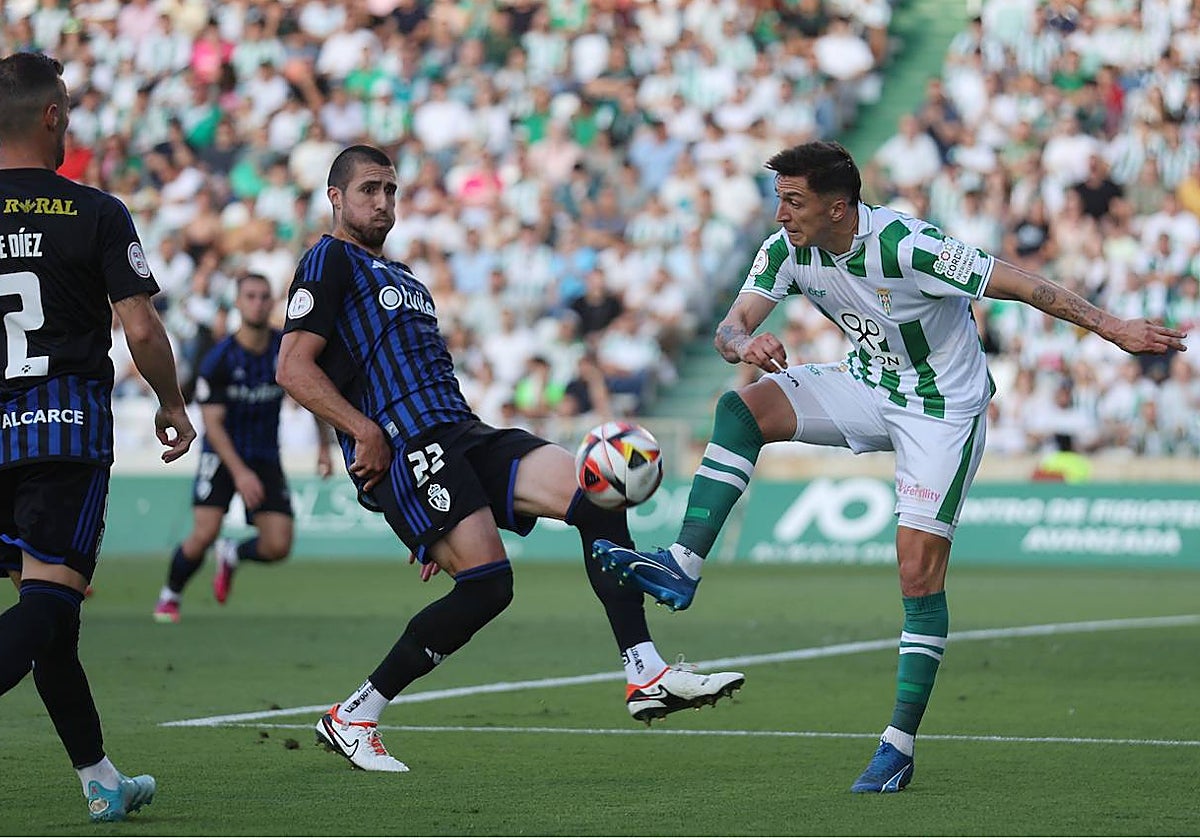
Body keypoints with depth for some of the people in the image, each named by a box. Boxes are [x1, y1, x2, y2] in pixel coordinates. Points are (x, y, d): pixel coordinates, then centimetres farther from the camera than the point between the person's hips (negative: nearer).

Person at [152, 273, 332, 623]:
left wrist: (324, 447, 5)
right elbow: (213, 422, -16)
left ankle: (231, 554, 26)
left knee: (278, 547, -9)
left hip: (266, 459, 3)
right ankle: (169, 595, 10)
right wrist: (240, 472, -25)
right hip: (221, 455, -3)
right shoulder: (219, 359, -15)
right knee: (204, 534, -19)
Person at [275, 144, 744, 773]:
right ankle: (352, 718, -7)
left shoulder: (407, 280, 31)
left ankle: (646, 675, -19)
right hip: (402, 444, -8)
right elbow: (293, 368, -8)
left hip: (464, 433, 8)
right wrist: (366, 431, -19)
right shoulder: (329, 262, 5)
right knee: (486, 583, -19)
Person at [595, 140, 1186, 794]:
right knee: (742, 406, -15)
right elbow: (731, 326, -9)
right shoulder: (787, 249, -10)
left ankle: (900, 746, -4)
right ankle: (682, 569, -21)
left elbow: (1017, 285, -26)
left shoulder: (905, 247, -30)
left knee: (919, 569, -10)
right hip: (867, 388, 6)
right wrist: (743, 343, -36)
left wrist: (1114, 328, -27)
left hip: (943, 408, -6)